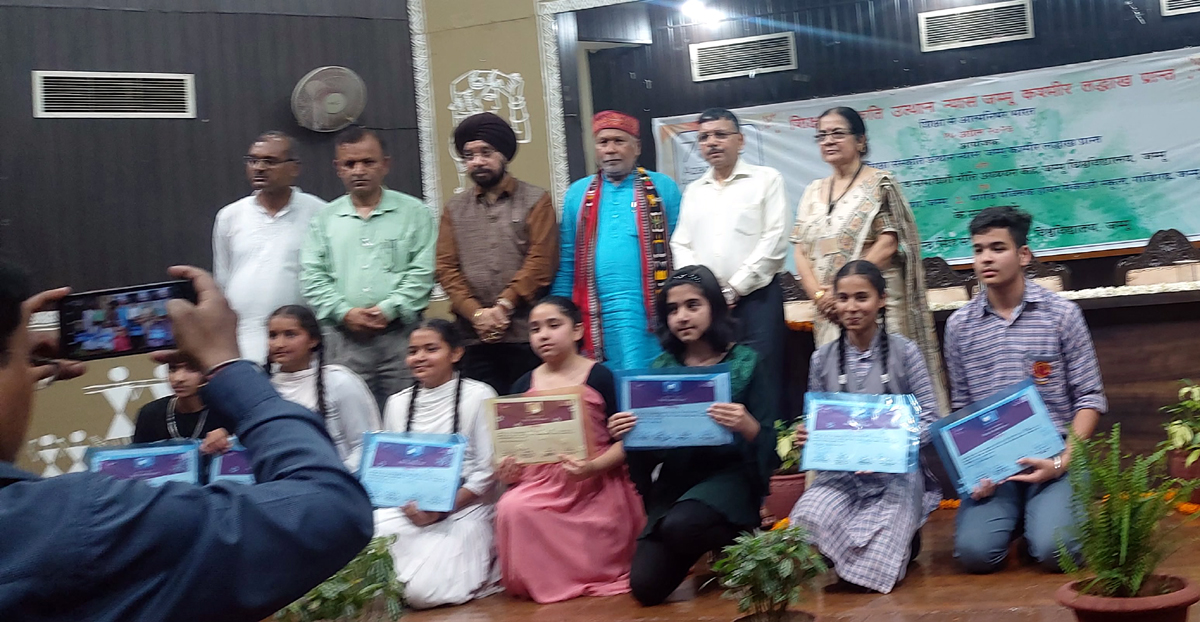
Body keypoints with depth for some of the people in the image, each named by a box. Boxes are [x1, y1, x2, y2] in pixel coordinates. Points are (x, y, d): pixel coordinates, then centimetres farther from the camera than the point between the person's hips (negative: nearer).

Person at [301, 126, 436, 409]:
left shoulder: (413, 212, 6)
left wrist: (388, 310, -11)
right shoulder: (324, 219, 14)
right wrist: (344, 312, -7)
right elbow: (312, 277, 7)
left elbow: (422, 273, -2)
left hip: (400, 334, -2)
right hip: (344, 338, 2)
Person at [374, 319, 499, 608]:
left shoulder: (478, 396, -4)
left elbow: (487, 472, -7)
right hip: (405, 509, 4)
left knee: (424, 591, -25)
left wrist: (442, 510, -17)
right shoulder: (397, 403, 11)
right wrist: (405, 505, -11)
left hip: (463, 510, -4)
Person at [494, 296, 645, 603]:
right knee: (511, 508, -28)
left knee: (592, 548, -27)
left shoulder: (600, 377, -1)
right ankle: (537, 584, -4)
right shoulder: (524, 385, 12)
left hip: (597, 483, -3)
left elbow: (624, 441, -5)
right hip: (540, 483, 4)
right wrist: (508, 470, -6)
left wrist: (593, 467, -22)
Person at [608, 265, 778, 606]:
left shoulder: (744, 362, -4)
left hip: (727, 475, -4)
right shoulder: (662, 367, 5)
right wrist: (625, 435, -15)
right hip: (674, 481, 4)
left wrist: (747, 426, -29)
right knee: (645, 587, -10)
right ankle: (709, 549, 22)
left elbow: (767, 442, -7)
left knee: (679, 526, -35)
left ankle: (736, 545, 0)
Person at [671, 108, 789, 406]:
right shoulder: (693, 190, 17)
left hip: (756, 298, -4)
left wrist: (734, 289, -9)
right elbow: (681, 246, 12)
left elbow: (774, 241, -5)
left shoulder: (767, 179, 3)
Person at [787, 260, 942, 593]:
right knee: (804, 527, -31)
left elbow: (930, 419, -3)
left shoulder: (904, 352, -2)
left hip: (897, 472, -2)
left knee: (874, 569, -26)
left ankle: (902, 534, 11)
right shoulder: (822, 358, 5)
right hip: (841, 472, 3)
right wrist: (805, 436, -13)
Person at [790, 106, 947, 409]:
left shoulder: (880, 183, 0)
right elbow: (801, 251, 10)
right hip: (829, 313, 5)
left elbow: (887, 245, -9)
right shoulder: (812, 193, 15)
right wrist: (819, 295, -7)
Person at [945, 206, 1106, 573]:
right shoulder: (959, 326, 6)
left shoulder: (1061, 314, 0)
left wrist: (1063, 460, -13)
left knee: (1055, 550, -24)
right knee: (975, 552, -20)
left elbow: (1089, 397, 0)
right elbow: (960, 408, 8)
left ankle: (1043, 511, 13)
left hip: (1052, 454, -1)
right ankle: (1017, 513, 15)